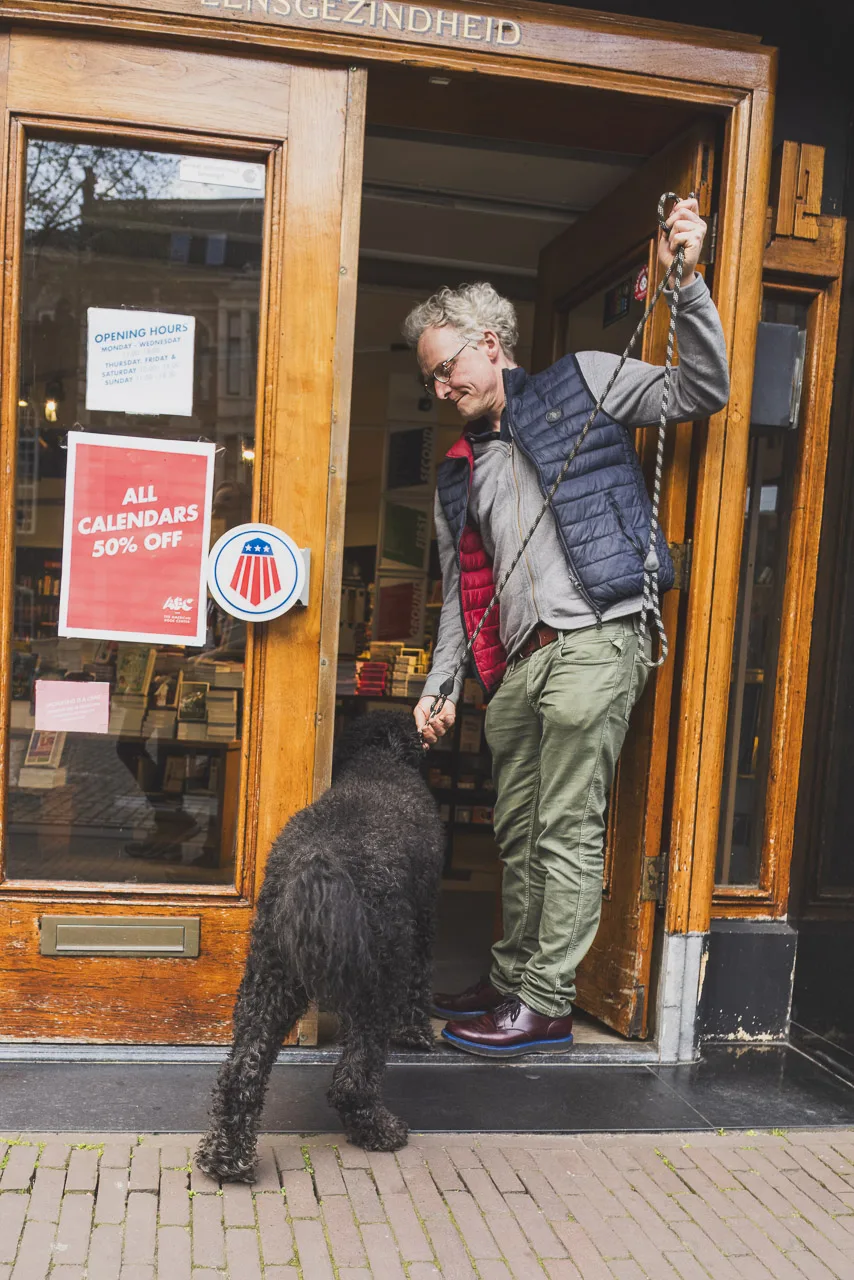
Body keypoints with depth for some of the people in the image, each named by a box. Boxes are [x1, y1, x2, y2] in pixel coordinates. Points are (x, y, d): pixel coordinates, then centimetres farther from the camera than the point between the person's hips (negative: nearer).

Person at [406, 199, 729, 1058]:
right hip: (516, 666, 7)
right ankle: (511, 980, 29)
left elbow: (703, 392, 1)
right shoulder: (459, 474, 22)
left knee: (568, 832, -3)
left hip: (595, 642, -6)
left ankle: (546, 1003, 7)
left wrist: (686, 282, -9)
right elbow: (462, 593, 20)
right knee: (518, 835, 14)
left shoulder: (581, 383, 8)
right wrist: (439, 687, 12)